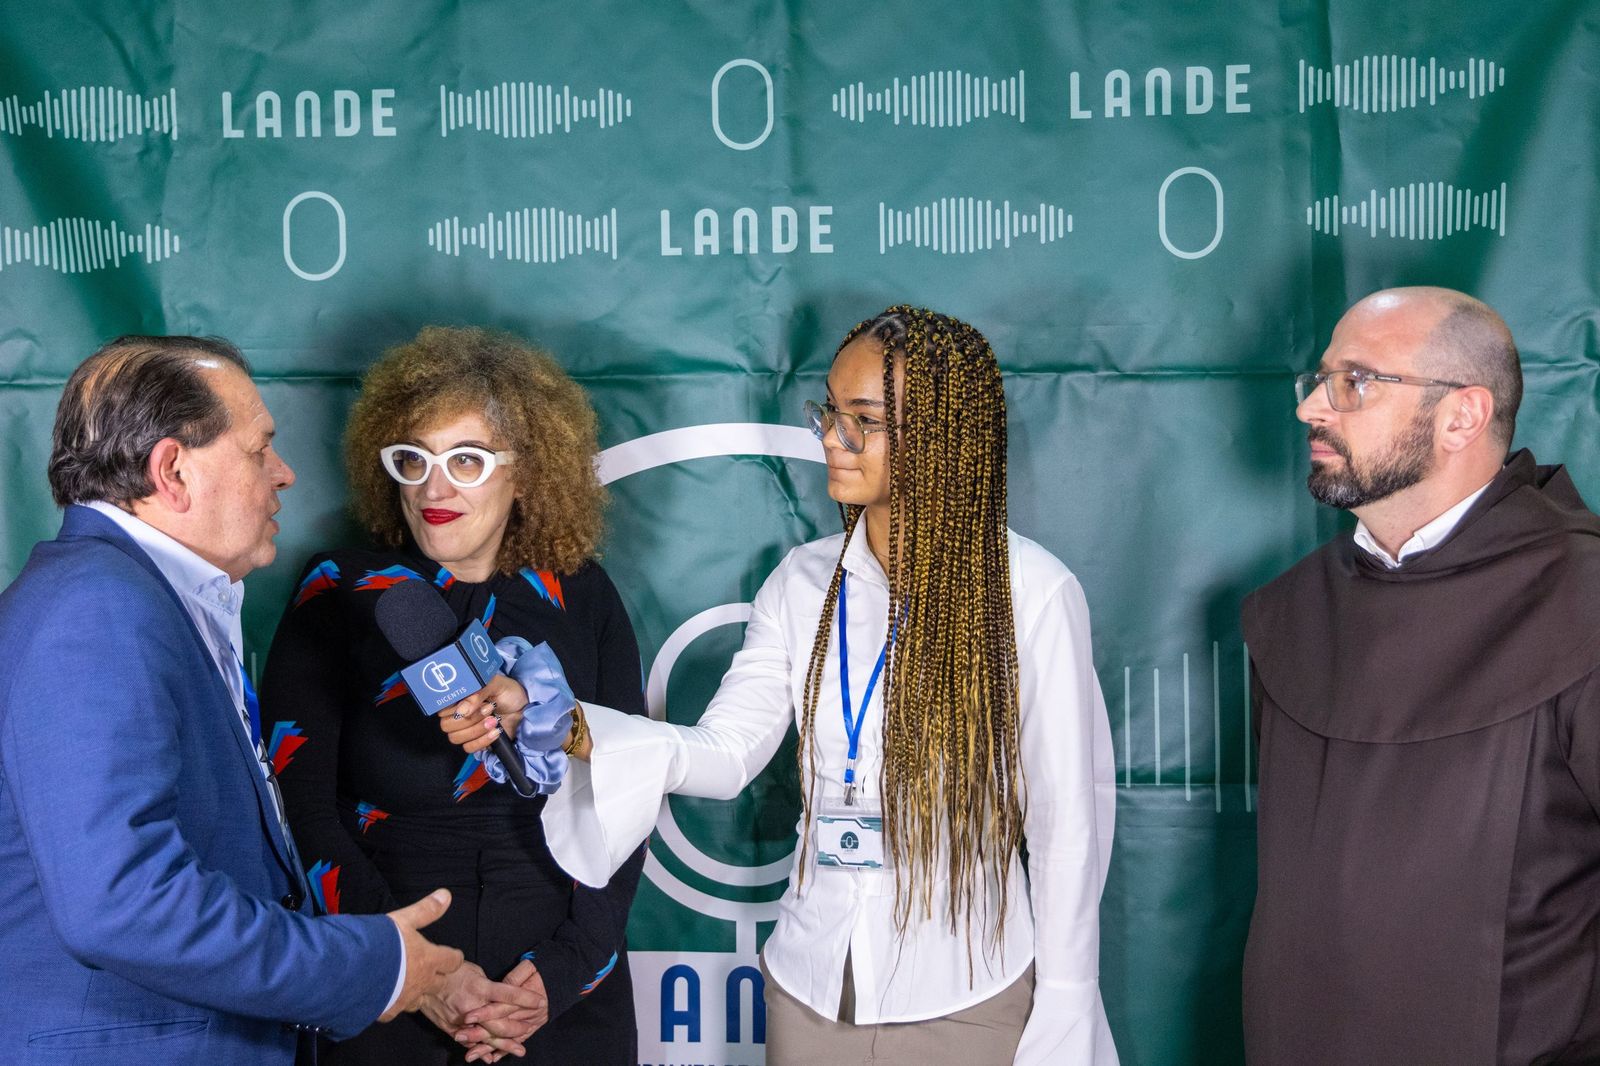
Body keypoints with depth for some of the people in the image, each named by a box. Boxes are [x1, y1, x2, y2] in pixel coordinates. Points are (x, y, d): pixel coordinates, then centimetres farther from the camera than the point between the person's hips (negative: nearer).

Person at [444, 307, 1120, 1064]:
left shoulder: (1031, 593, -11)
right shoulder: (803, 583, 2)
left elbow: (1067, 821, -7)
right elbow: (725, 751, -5)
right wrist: (570, 729, -21)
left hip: (968, 1001, -4)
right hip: (813, 991, 4)